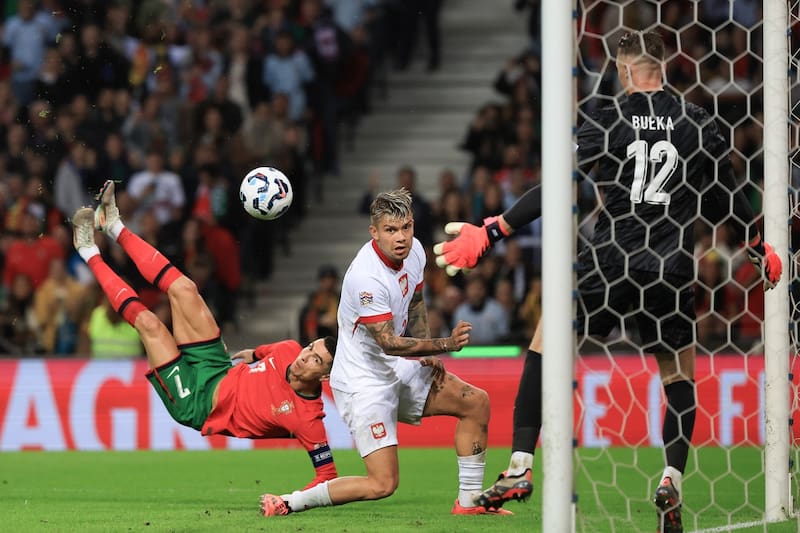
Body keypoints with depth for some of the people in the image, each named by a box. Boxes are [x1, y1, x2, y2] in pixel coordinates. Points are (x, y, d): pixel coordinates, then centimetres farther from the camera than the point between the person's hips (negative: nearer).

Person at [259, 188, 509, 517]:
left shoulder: (413, 251, -1)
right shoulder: (366, 277, -29)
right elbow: (389, 343, -27)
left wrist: (427, 353, 7)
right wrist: (445, 345, -31)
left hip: (400, 370, 9)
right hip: (364, 382, -9)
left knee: (476, 403, 6)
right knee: (383, 483, -16)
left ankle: (469, 502, 13)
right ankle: (286, 503, -6)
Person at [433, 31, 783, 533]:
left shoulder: (608, 122, -4)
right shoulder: (699, 122, 4)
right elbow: (726, 198, 13)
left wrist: (490, 233, -6)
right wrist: (760, 249, 31)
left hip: (611, 260, -2)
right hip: (672, 267, 2)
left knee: (545, 342, 10)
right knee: (680, 372, 19)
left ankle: (520, 467, 1)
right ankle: (672, 478, 1)